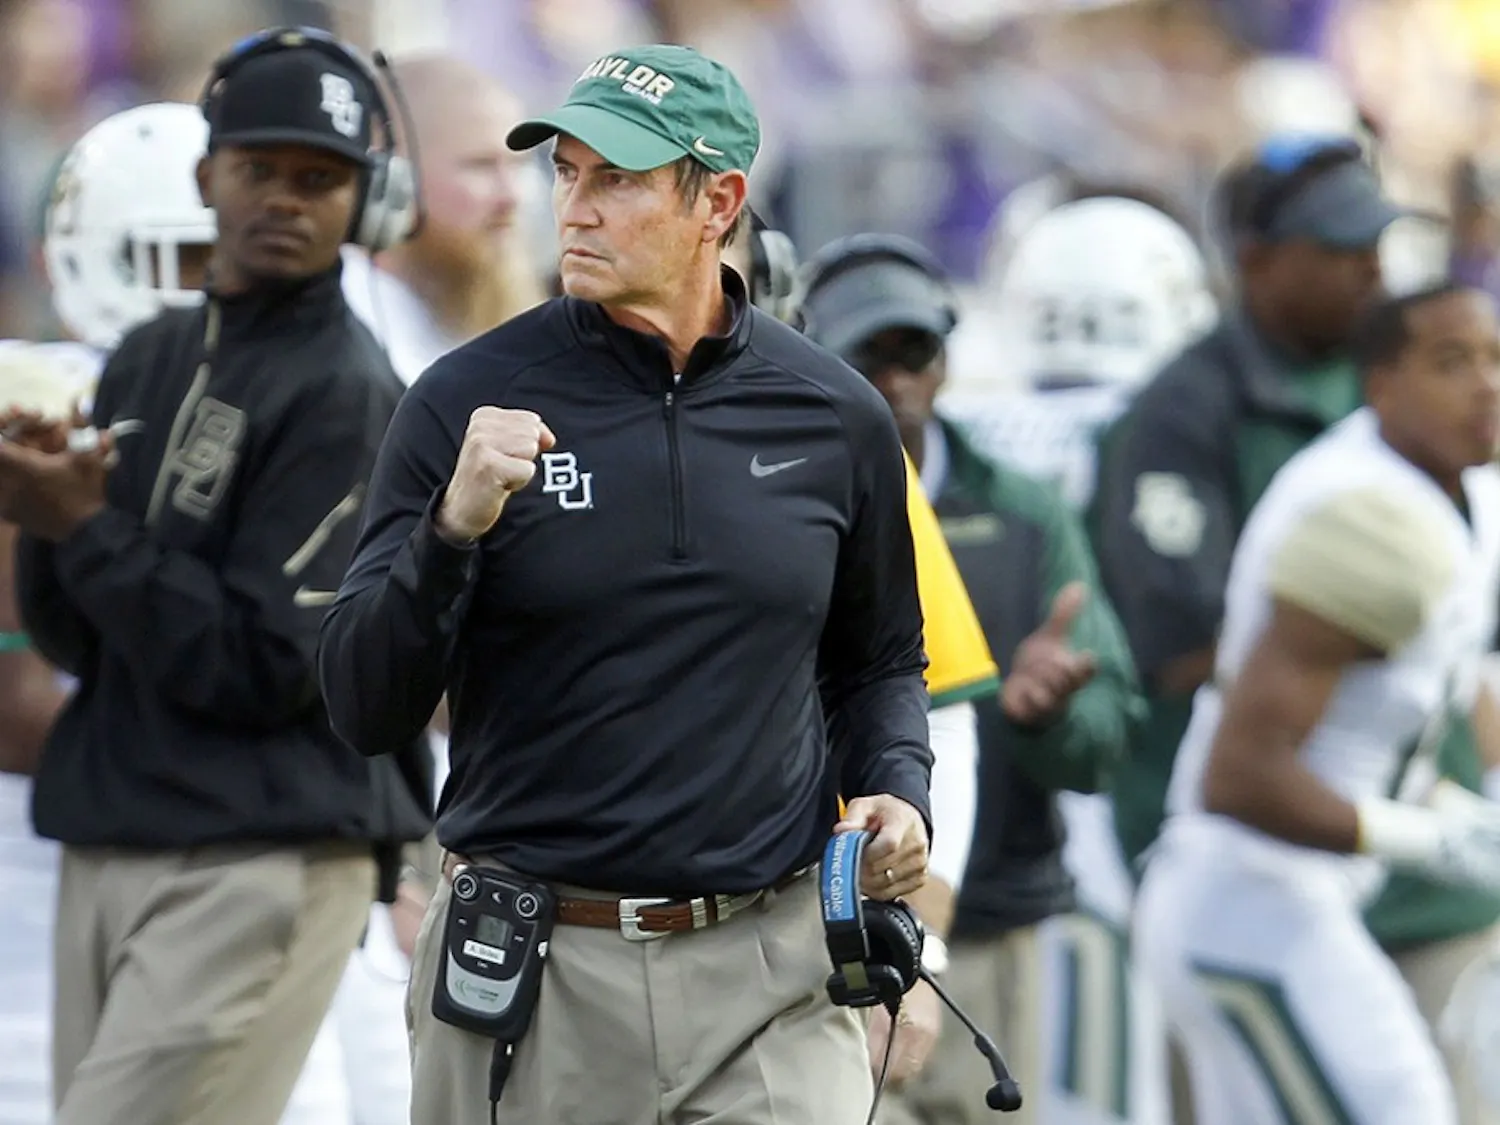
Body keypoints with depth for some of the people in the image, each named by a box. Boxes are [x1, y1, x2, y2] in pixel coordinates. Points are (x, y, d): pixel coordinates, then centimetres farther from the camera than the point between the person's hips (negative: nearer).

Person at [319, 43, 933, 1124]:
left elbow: (879, 661, 21)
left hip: (773, 970, 1)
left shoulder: (834, 417, 5)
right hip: (530, 979, -1)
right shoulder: (469, 399, -2)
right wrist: (455, 529, -21)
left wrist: (897, 790, 1)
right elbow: (366, 711, -6)